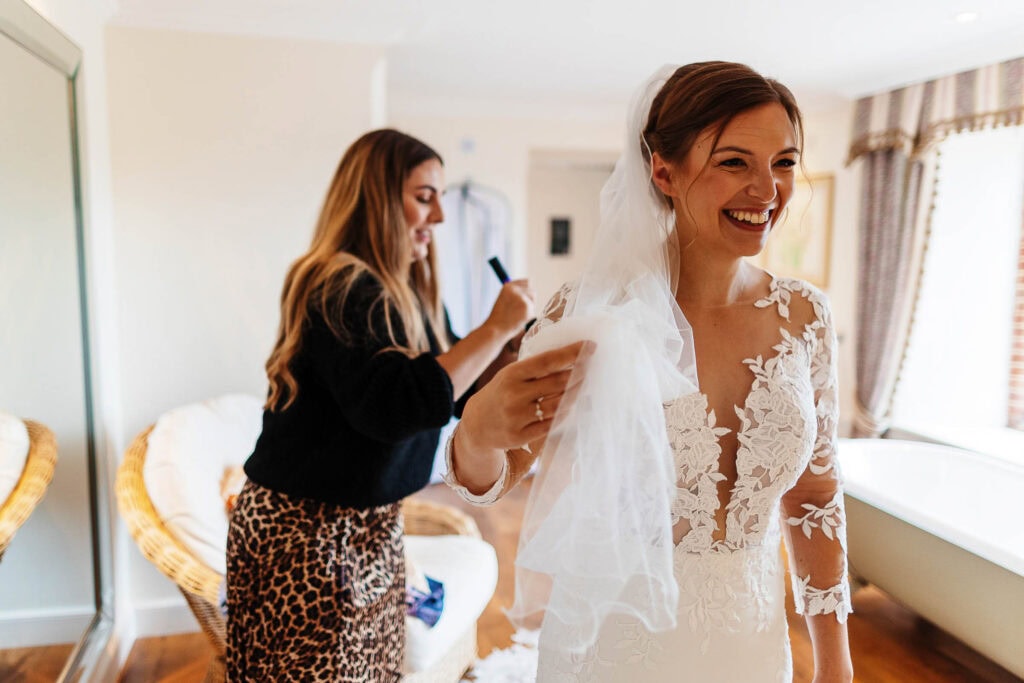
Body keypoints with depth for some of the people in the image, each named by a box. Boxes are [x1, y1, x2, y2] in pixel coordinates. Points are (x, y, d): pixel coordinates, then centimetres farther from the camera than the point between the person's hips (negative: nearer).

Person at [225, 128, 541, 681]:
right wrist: (494, 328, -25)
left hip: (371, 530, 8)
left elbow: (459, 392, 12)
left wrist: (518, 343, -4)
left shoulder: (410, 293, 7)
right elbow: (394, 405, -33)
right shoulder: (337, 290, -20)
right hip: (307, 536, -8)